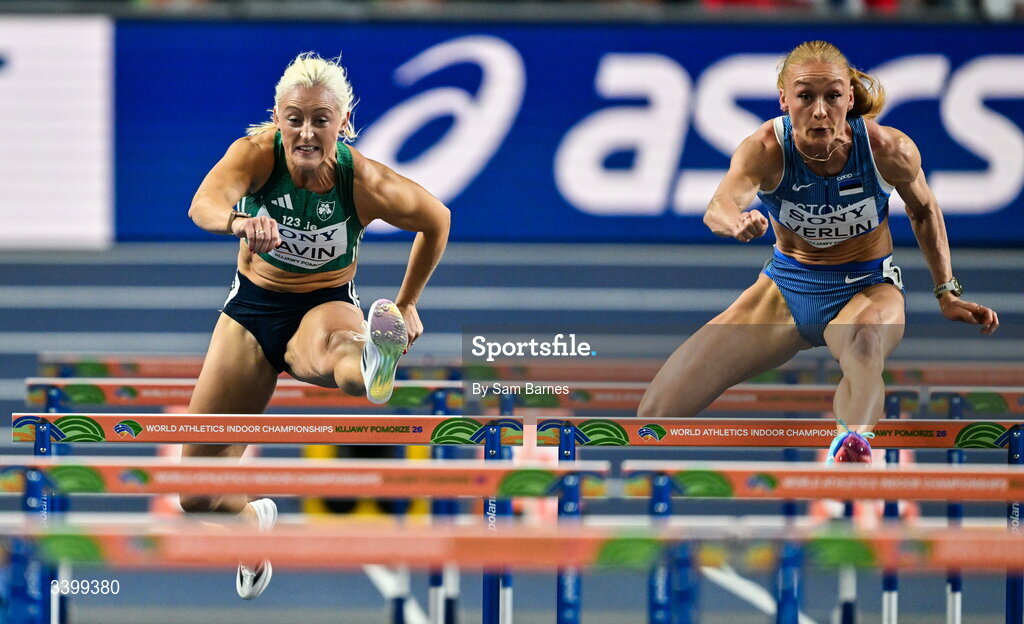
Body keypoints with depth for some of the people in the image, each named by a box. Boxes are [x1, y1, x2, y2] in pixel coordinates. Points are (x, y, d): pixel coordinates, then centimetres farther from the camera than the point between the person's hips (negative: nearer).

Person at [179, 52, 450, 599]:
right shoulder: (259, 152, -19)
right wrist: (237, 221, -64)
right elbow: (204, 203, -40)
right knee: (198, 497, 4)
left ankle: (373, 369, -83)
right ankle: (255, 519, 39)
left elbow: (437, 220, 0)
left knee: (330, 348, -46)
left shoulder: (364, 181, -20)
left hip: (326, 305, -3)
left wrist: (406, 306, 8)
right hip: (252, 309, 3)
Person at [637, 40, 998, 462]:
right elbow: (721, 204, -43)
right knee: (658, 410, -10)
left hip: (867, 287, -2)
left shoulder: (890, 150, -19)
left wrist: (946, 293, 6)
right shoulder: (765, 150, -22)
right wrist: (734, 221, -66)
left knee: (865, 341, -44)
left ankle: (852, 446, -69)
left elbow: (923, 210, 3)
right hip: (787, 286, 2)